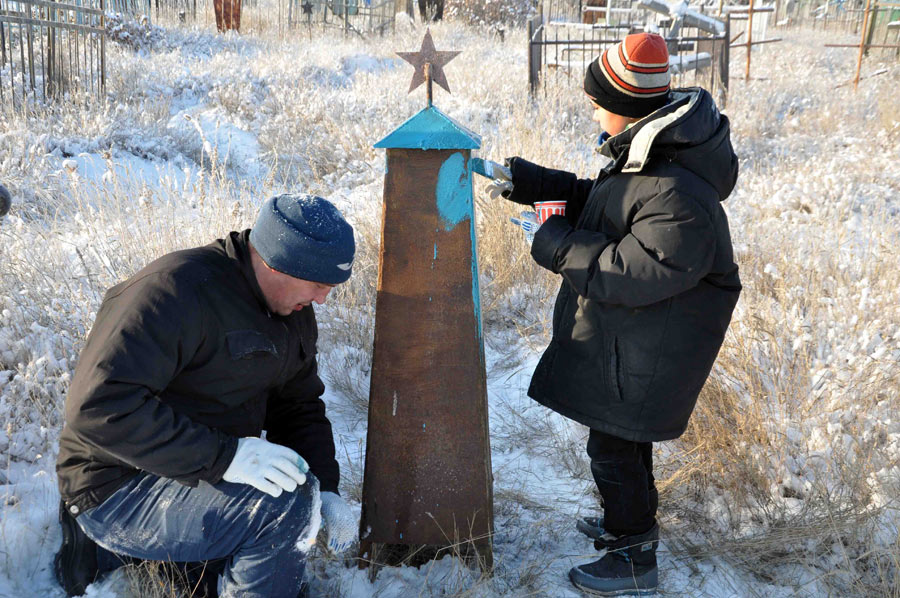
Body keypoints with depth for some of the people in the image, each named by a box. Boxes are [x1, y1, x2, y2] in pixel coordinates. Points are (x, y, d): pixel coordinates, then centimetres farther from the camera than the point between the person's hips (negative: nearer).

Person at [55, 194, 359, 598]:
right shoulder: (175, 291, -24)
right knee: (288, 503, -27)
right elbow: (99, 405, -31)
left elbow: (299, 407, 12)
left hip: (207, 471, 9)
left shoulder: (295, 314, 4)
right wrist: (224, 457, -34)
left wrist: (326, 489, -4)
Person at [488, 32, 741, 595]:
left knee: (615, 447, 5)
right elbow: (603, 203, 16)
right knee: (619, 437, 26)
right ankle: (626, 522, 48)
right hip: (624, 338, 10)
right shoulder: (651, 154, 2)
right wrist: (535, 183, 9)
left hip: (644, 353, -10)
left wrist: (558, 246, -21)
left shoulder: (677, 198, -32)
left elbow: (633, 274, -32)